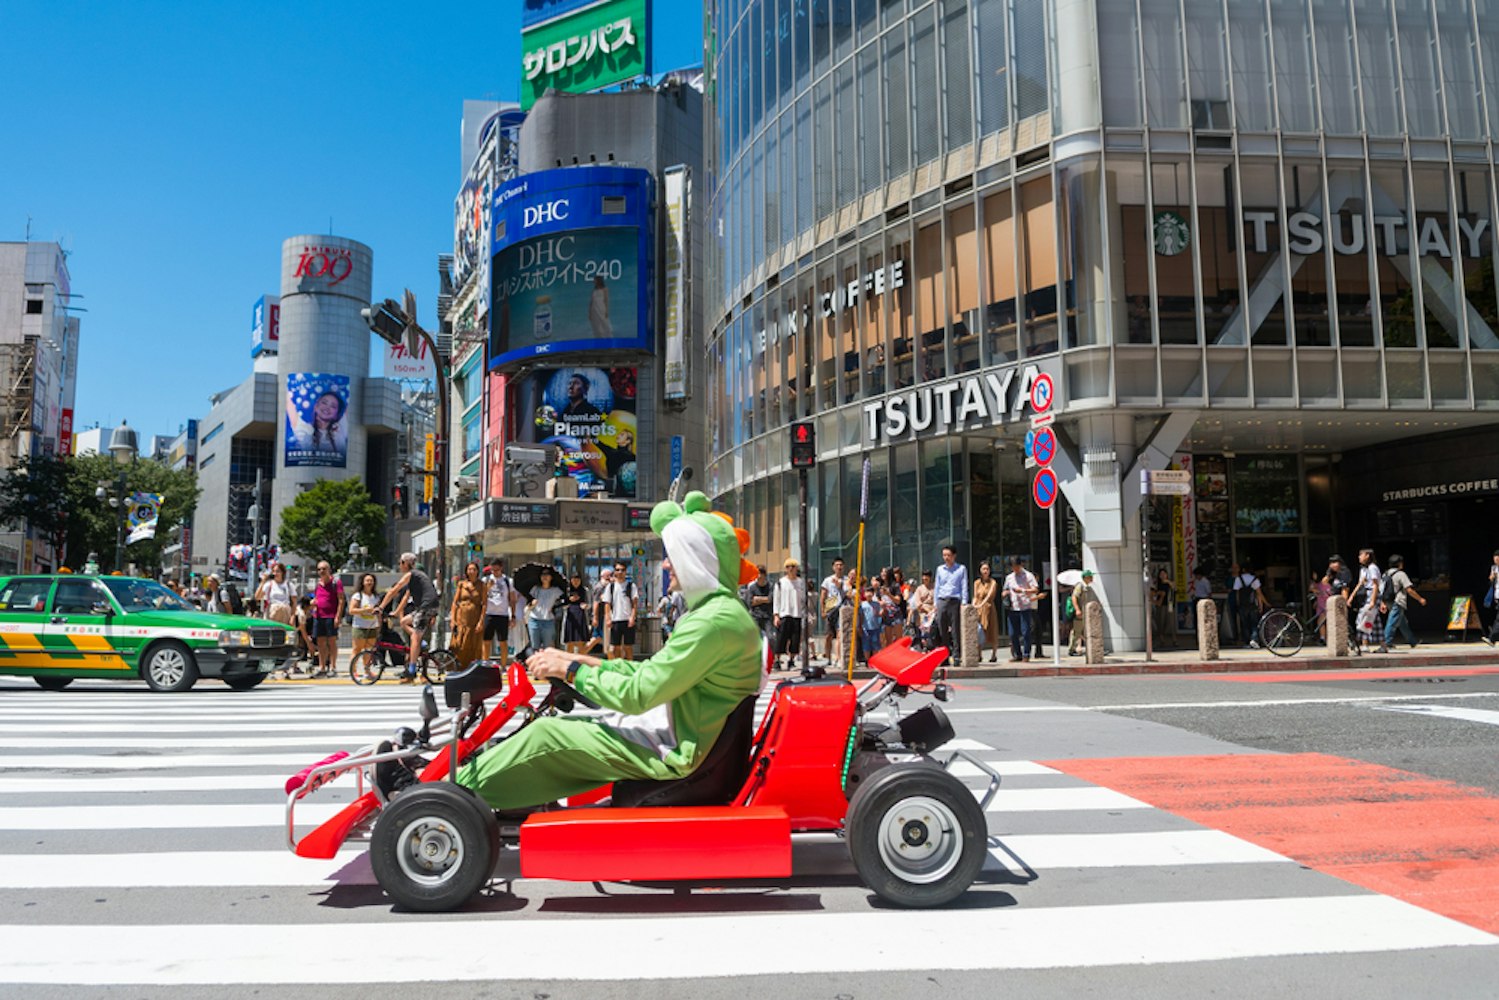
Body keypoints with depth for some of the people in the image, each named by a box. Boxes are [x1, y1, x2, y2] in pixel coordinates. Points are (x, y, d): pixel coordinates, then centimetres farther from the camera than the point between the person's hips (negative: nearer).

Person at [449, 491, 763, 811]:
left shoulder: (713, 622, -23)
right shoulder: (724, 610, 11)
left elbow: (638, 694, -23)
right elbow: (651, 672, 14)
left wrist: (571, 670, -10)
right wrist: (581, 661, 8)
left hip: (674, 754, -10)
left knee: (544, 736, -5)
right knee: (559, 723, 13)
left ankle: (463, 788, 12)